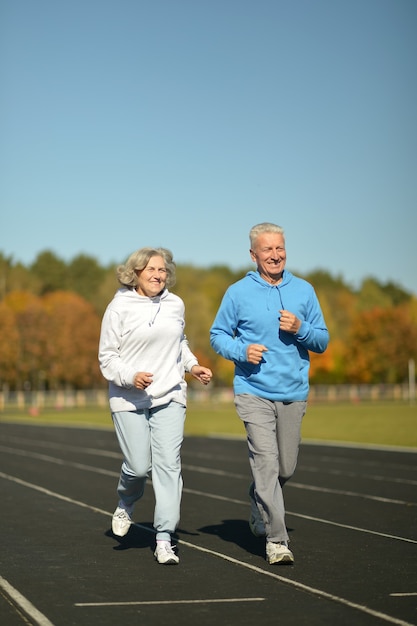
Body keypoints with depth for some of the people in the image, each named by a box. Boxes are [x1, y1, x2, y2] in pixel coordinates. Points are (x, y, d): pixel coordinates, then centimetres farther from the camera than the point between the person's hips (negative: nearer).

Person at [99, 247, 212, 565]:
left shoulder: (175, 304, 8)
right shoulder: (119, 308, -5)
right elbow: (107, 357, -3)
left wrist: (192, 365, 9)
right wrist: (131, 376, -20)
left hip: (170, 397, 3)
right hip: (129, 399, -3)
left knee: (169, 465, -7)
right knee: (138, 466, -6)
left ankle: (164, 539, -4)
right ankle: (126, 504, 31)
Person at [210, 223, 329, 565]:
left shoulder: (304, 290, 7)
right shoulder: (238, 292, 0)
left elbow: (323, 341, 10)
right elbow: (218, 334, 8)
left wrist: (300, 328, -11)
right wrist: (242, 350, -11)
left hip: (294, 393, 3)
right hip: (254, 392, -3)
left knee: (286, 468, 12)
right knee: (266, 464, -13)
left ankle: (259, 509, 41)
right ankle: (277, 540, -8)